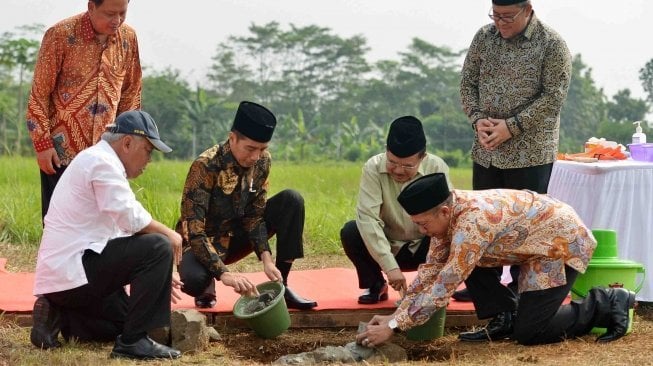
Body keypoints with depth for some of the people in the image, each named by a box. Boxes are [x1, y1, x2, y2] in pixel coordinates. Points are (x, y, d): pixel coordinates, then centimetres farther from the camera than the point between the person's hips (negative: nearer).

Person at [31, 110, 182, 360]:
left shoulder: (93, 161, 21)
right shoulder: (102, 162, -12)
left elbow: (119, 228, 21)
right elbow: (131, 218, -21)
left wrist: (156, 276, 14)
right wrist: (168, 234, -5)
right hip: (71, 271, -11)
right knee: (159, 247, -16)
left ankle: (58, 317, 9)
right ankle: (133, 341, -14)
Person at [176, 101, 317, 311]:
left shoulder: (262, 161, -11)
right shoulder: (205, 166, -28)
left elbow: (255, 216, -8)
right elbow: (194, 229, -32)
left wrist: (266, 259, -23)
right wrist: (223, 273, -41)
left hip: (238, 236, 6)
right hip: (204, 242, -5)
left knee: (291, 200, -14)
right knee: (193, 280, -39)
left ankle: (281, 285, -9)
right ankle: (207, 286, 0)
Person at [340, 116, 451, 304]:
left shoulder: (437, 168, -17)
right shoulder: (373, 168, -19)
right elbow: (368, 217, -28)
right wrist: (390, 266, -37)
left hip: (424, 248, 0)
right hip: (385, 246, 1)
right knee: (350, 231, -27)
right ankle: (375, 285, 0)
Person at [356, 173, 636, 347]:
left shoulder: (472, 221, -34)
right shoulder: (447, 213, -6)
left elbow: (444, 286, -35)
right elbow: (431, 269, 1)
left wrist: (394, 327, -33)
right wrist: (396, 315, -7)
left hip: (565, 241, -9)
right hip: (535, 242, 9)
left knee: (528, 333, -12)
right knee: (465, 262, -1)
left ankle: (607, 304, 2)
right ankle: (505, 319, 7)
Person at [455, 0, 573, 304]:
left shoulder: (551, 44, -10)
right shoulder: (484, 37, 5)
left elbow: (553, 96, -14)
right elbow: (468, 82, 9)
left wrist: (512, 126, -18)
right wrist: (477, 119, -8)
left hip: (530, 151, -5)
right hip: (486, 149, 5)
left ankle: (522, 286, 12)